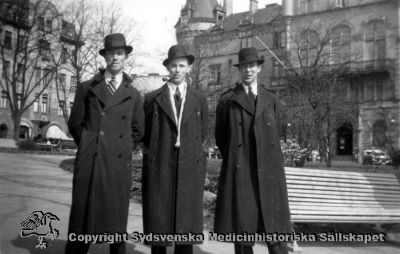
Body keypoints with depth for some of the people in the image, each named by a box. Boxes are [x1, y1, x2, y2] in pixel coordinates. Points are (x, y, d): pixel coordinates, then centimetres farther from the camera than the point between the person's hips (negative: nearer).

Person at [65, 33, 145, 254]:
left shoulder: (133, 95, 11)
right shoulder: (86, 88, 8)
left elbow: (138, 131, 16)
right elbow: (75, 123, 11)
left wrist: (124, 151, 9)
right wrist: (87, 146, 7)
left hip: (119, 164, 1)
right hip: (89, 162, 0)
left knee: (117, 220, 4)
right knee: (81, 218, 1)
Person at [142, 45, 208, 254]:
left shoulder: (199, 99, 9)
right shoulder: (152, 98, 5)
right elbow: (144, 133, 13)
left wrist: (188, 150, 11)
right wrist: (156, 152, 9)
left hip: (190, 166, 1)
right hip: (159, 167, -1)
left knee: (187, 223, 3)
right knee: (158, 222, 2)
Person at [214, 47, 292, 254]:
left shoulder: (271, 100, 12)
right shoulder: (227, 100, 6)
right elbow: (220, 136, 11)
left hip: (268, 171, 2)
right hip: (239, 172, -1)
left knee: (274, 229, 0)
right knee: (241, 229, 1)